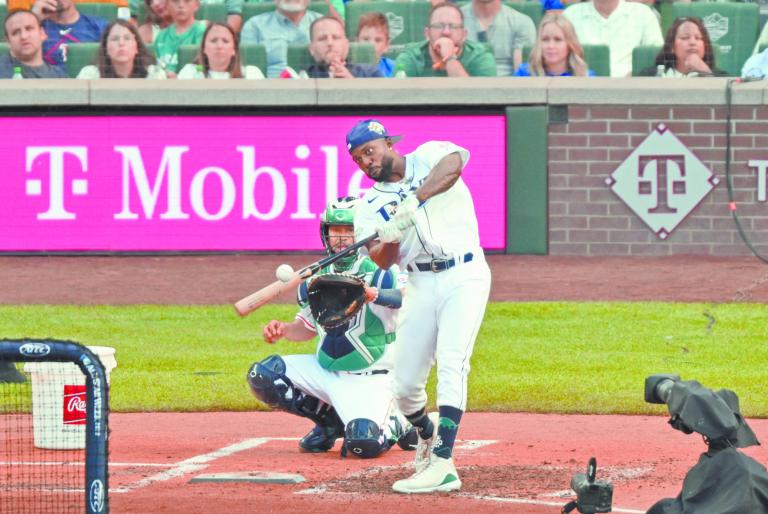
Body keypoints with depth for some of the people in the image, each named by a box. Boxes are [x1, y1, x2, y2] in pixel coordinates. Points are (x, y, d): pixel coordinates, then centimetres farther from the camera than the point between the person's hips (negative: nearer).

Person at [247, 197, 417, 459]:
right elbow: (308, 327, 19)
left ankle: (395, 425, 10)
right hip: (324, 371, 6)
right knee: (262, 375, -9)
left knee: (365, 443, -29)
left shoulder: (380, 273, -13)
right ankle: (328, 421, 9)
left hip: (370, 378, -6)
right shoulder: (316, 278, 6)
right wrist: (283, 329, -4)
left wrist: (374, 295, -49)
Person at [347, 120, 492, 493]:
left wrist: (414, 201, -32)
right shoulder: (371, 206, 9)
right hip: (420, 286, 5)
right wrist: (390, 238, -28)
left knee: (451, 365, -19)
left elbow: (453, 163, -23)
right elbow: (383, 261, -5)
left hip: (463, 276, -5)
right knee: (405, 384, 4)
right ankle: (427, 434, 36)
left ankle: (443, 465, -25)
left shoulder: (428, 158, 1)